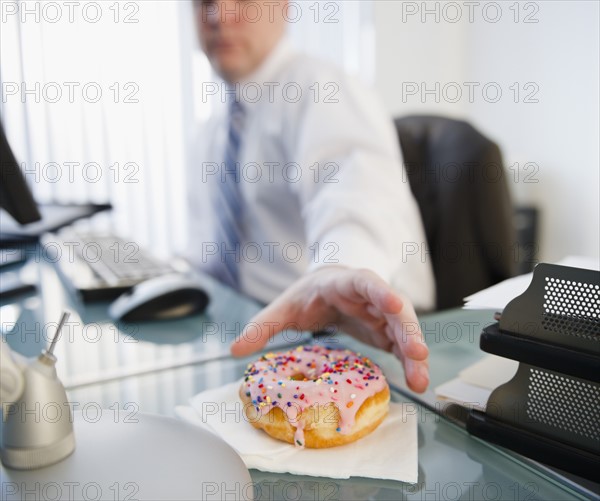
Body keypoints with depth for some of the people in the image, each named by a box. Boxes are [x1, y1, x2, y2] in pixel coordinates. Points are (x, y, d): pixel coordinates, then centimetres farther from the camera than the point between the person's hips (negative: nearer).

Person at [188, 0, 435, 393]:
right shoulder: (223, 118, 13)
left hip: (343, 332, -8)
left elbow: (357, 183, -37)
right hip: (253, 322, 8)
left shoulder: (315, 89, -15)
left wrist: (340, 266, -56)